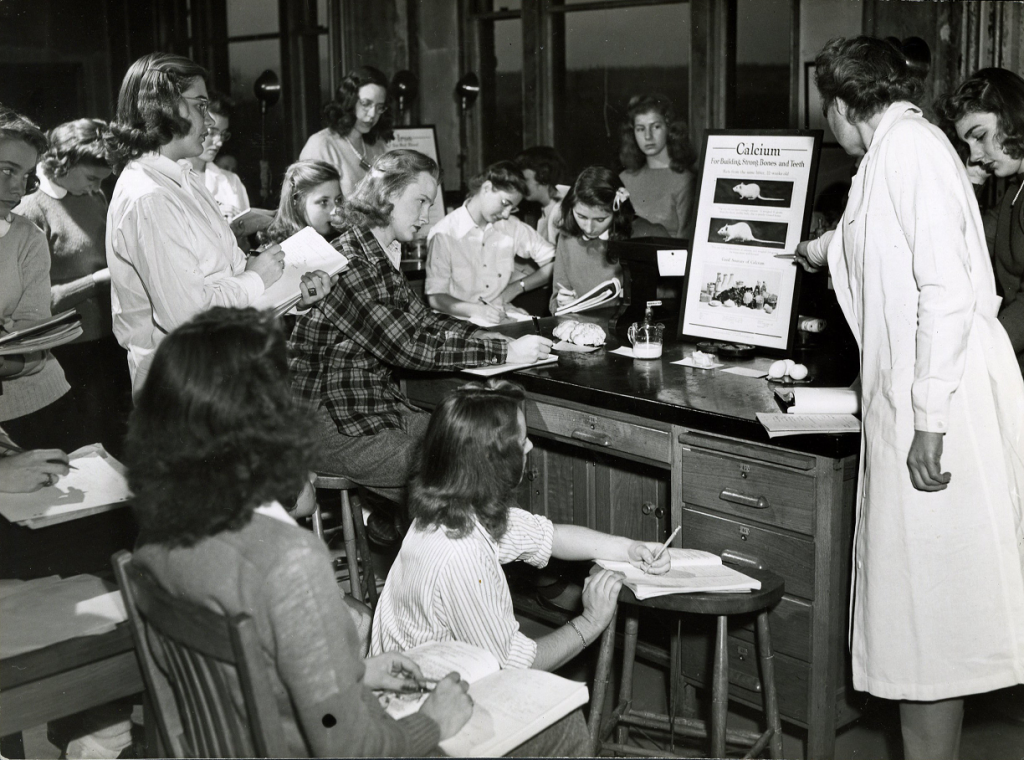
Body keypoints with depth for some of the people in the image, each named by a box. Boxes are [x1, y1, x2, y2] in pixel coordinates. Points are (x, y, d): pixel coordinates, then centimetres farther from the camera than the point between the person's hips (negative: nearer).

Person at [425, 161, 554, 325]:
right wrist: (477, 310, -26)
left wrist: (517, 287, -3)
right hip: (464, 321, -4)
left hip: (504, 316, 5)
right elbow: (435, 297, -11)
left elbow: (554, 263, 10)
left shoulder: (511, 227, 8)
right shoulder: (443, 234, -7)